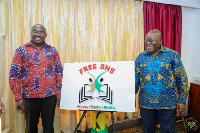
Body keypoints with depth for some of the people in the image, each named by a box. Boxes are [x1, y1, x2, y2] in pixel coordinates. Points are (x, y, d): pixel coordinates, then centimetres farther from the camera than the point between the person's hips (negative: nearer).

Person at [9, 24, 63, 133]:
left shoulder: (52, 50, 5)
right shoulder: (21, 50, 0)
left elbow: (59, 73, 7)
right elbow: (14, 76, -1)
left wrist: (59, 92, 1)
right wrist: (18, 98, -4)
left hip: (49, 95, 1)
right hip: (29, 96, 0)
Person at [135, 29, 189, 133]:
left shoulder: (172, 55, -4)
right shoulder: (140, 57, 4)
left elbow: (182, 79, -2)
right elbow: (135, 80, 6)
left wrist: (182, 100, -4)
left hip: (167, 104, -2)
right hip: (146, 104, 3)